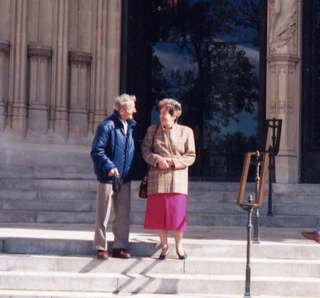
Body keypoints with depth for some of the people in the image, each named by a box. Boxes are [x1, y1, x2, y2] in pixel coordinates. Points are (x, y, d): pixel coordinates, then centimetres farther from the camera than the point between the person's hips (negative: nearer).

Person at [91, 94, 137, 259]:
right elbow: (96, 151, -15)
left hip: (124, 178, 7)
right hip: (108, 177, -7)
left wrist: (132, 171, 10)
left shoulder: (131, 126, 9)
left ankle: (120, 247, 18)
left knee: (123, 215, 9)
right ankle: (101, 248, 12)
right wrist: (109, 166, -24)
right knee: (103, 215, 3)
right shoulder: (107, 126, -13)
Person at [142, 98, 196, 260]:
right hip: (157, 178, 2)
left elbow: (191, 156, 1)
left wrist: (173, 161, -13)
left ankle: (179, 245, 15)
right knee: (158, 212, 2)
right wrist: (157, 160, -14)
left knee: (177, 212, -3)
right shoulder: (152, 130, 9)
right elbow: (145, 151, 5)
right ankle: (164, 245, 17)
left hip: (177, 178, -1)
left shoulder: (186, 131, 3)